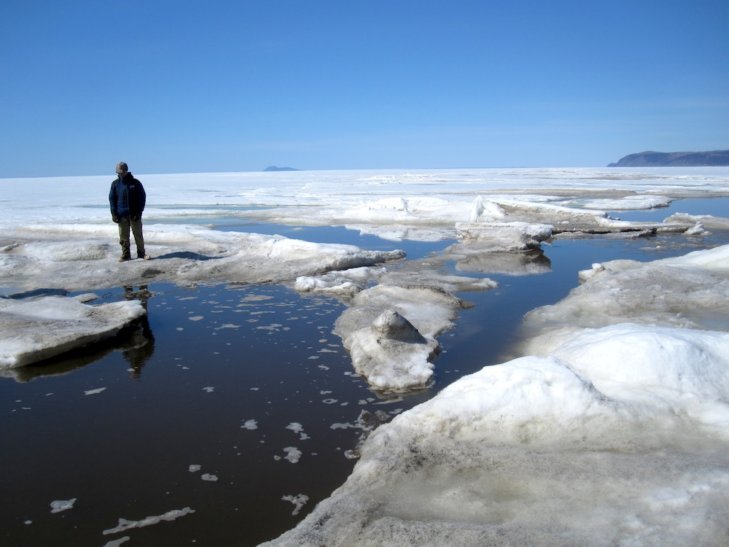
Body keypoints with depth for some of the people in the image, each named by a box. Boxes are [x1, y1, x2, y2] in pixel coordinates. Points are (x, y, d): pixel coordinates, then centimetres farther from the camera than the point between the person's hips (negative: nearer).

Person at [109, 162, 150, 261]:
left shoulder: (135, 183, -1)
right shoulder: (115, 184, 5)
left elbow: (142, 197, -1)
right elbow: (112, 199, 7)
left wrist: (139, 212, -8)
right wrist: (114, 213, -3)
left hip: (134, 214, -2)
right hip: (121, 215, 2)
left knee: (138, 235, 4)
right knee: (123, 237, 5)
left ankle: (141, 253, 15)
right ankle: (125, 255, 13)